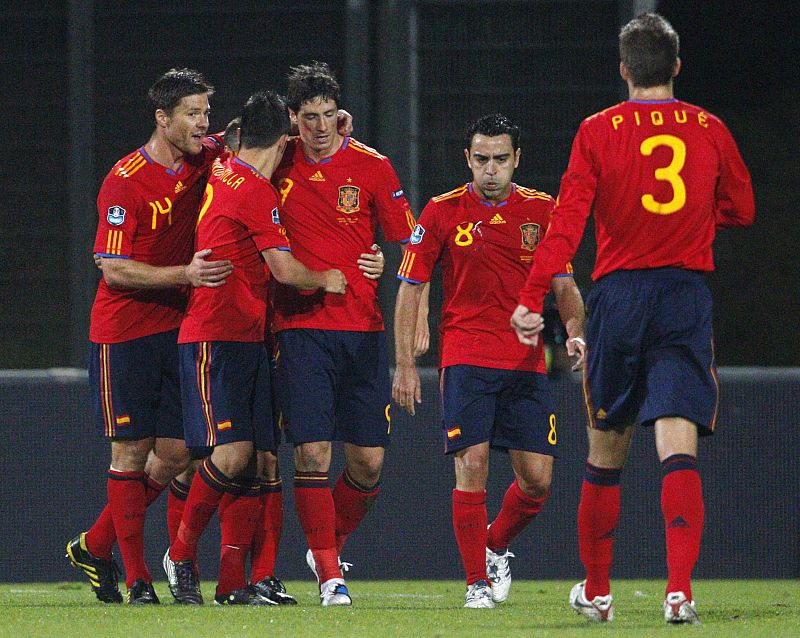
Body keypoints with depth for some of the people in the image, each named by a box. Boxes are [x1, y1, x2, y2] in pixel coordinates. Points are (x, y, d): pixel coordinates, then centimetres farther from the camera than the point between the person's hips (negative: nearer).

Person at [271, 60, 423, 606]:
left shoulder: (371, 166, 1)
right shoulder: (278, 166, 3)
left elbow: (408, 245, 4)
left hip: (362, 328, 1)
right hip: (300, 329, 0)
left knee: (369, 459, 0)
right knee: (312, 452, -9)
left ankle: (330, 546, 25)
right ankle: (329, 575, -1)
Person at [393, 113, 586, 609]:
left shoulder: (543, 211, 5)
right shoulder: (443, 212, 1)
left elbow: (564, 285, 12)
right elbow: (411, 286, 5)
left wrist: (575, 332, -8)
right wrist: (405, 365, 1)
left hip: (527, 363, 2)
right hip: (467, 360, -2)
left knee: (537, 477, -2)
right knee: (472, 466, -12)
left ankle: (496, 546, 27)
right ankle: (477, 582, -1)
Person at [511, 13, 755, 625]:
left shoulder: (598, 131, -2)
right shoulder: (710, 130, 4)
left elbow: (567, 223, -9)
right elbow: (740, 209, 16)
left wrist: (531, 299, -9)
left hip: (619, 295, 0)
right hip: (687, 296, 0)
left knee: (606, 453, 12)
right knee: (679, 449, -7)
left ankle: (596, 591, 23)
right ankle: (680, 587, -24)